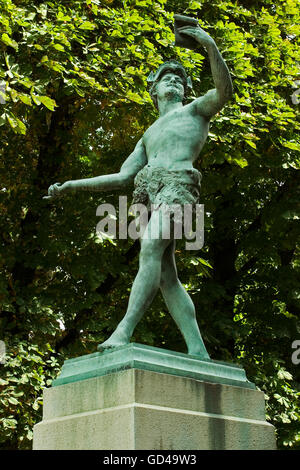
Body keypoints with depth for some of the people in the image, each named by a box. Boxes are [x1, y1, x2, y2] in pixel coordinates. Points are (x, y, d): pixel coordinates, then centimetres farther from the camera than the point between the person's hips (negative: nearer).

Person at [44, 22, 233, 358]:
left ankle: (123, 331, -40)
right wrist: (71, 186, 23)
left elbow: (224, 90, 1)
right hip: (151, 194, 6)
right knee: (167, 276, -9)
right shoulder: (149, 135, 37)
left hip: (177, 185, -6)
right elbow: (122, 178, 29)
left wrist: (210, 45, -11)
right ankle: (198, 351, -15)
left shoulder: (196, 109, 24)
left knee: (150, 249, -27)